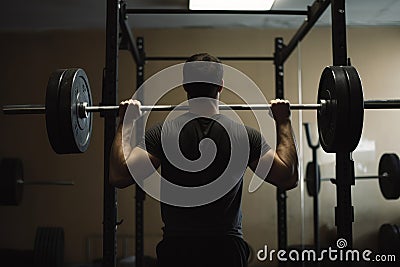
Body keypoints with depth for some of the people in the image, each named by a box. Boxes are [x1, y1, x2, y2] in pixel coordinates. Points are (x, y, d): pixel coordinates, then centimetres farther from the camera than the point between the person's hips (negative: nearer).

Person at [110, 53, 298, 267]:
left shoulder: (164, 132, -8)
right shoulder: (244, 135, -6)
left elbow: (119, 176, -13)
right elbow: (288, 178, -5)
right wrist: (283, 122, 4)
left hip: (177, 248, 0)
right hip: (227, 248, 1)